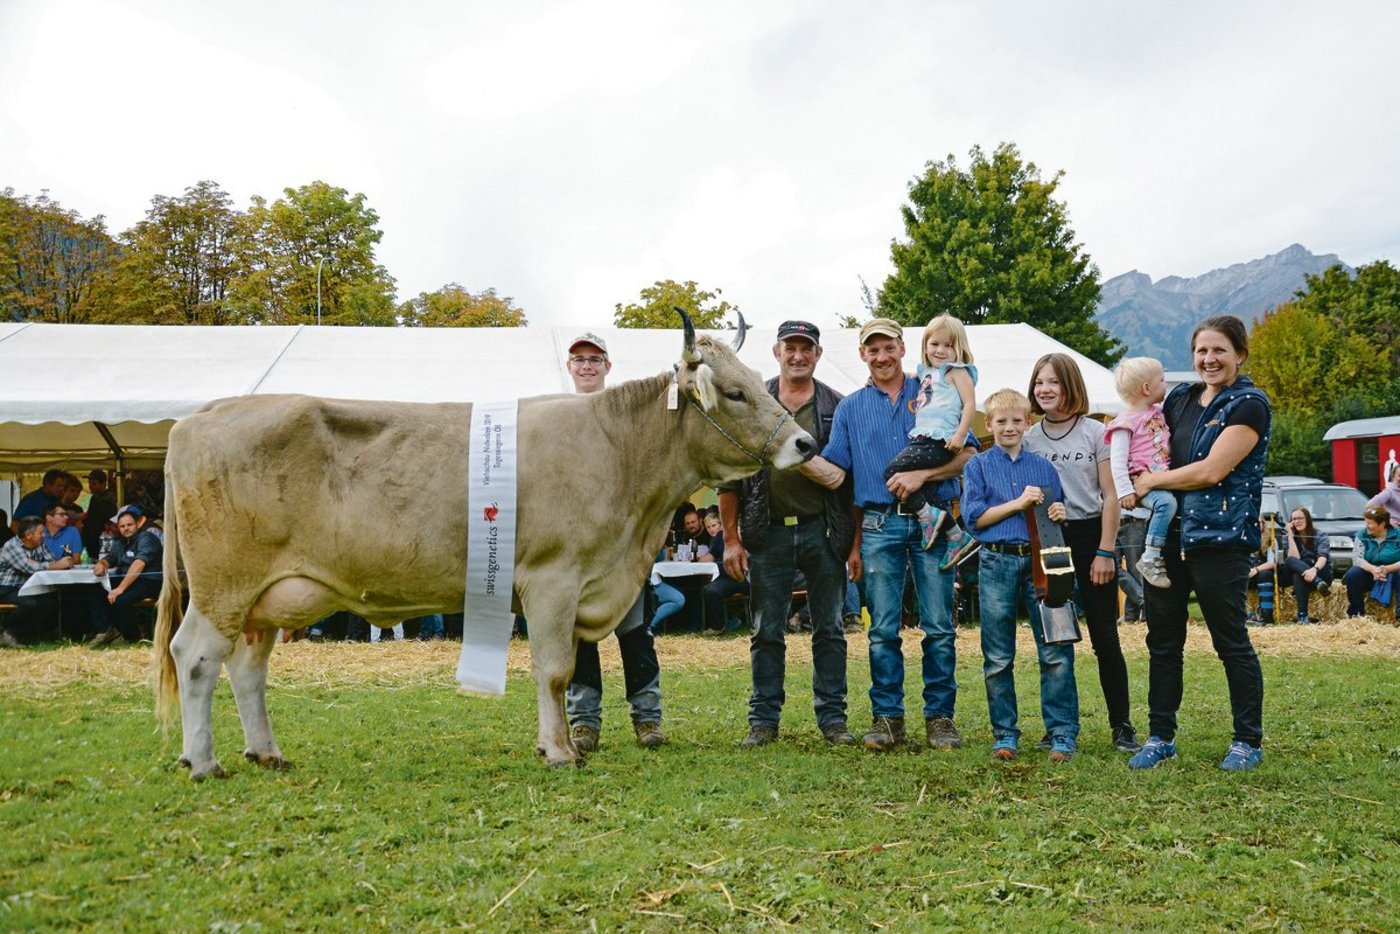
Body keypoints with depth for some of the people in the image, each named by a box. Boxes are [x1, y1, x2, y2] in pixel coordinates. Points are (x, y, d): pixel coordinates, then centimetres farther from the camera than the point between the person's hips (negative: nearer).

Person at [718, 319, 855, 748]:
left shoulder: (837, 408, 5)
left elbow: (853, 479, 4)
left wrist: (855, 542, -2)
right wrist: (731, 539, -1)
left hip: (823, 531, 0)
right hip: (767, 533, 0)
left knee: (829, 630, 7)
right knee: (767, 632, 6)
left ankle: (832, 717, 17)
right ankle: (764, 720, 16)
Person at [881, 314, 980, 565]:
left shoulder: (956, 371, 2)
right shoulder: (925, 371, 24)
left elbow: (970, 405, -9)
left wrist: (960, 436, -19)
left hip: (940, 441, -8)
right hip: (921, 438, 8)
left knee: (893, 471, -19)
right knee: (928, 495, 2)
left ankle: (928, 515, -12)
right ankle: (957, 537, 8)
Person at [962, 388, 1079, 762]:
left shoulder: (1043, 466, 13)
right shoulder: (979, 466, 8)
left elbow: (1058, 509, 17)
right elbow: (974, 517, -2)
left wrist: (1059, 514, -6)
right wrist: (1018, 503, -9)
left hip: (1040, 560, 1)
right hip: (997, 563, -1)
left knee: (1056, 651, -4)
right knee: (998, 658, 5)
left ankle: (1063, 732, 4)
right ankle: (1004, 733, 16)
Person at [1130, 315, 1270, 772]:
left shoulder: (1249, 404, -7)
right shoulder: (1180, 397, 13)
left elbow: (1211, 470, -16)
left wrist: (1152, 480, -7)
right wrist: (1142, 475, 3)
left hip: (1220, 540, -6)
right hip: (1168, 534, 7)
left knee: (1231, 642, 2)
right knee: (1163, 640, 9)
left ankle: (1248, 742, 15)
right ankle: (1161, 737, 19)